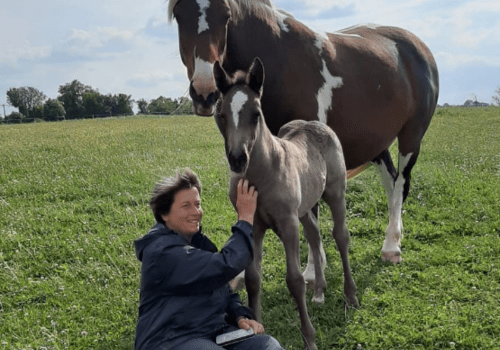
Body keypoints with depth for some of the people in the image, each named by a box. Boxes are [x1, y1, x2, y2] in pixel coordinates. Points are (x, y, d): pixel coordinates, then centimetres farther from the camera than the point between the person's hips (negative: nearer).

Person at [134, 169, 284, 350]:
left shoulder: (197, 242, 13)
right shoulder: (163, 251, -17)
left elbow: (224, 291, 18)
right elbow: (224, 267, -25)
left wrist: (241, 316, -2)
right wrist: (245, 219, -15)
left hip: (215, 331, 8)